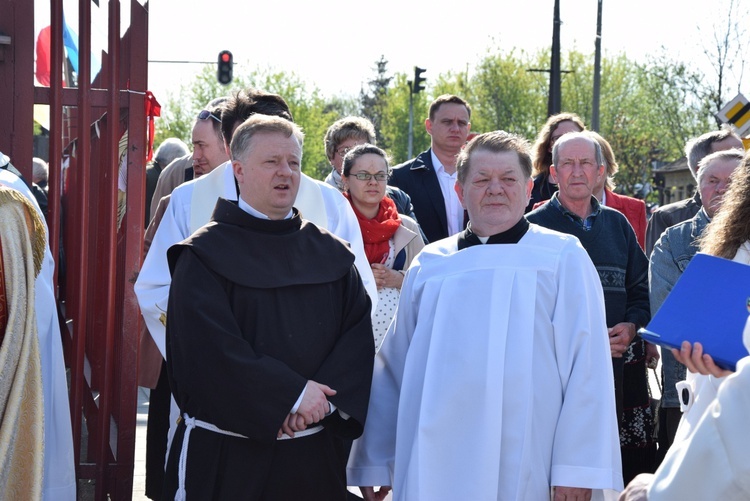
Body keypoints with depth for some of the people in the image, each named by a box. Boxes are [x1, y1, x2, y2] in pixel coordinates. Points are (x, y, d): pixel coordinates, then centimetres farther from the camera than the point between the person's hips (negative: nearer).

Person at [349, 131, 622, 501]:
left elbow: (585, 369, -4)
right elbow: (395, 367, 14)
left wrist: (577, 468, -10)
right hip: (434, 469, 3)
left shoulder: (564, 258, 2)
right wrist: (373, 462, 12)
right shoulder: (429, 265, 12)